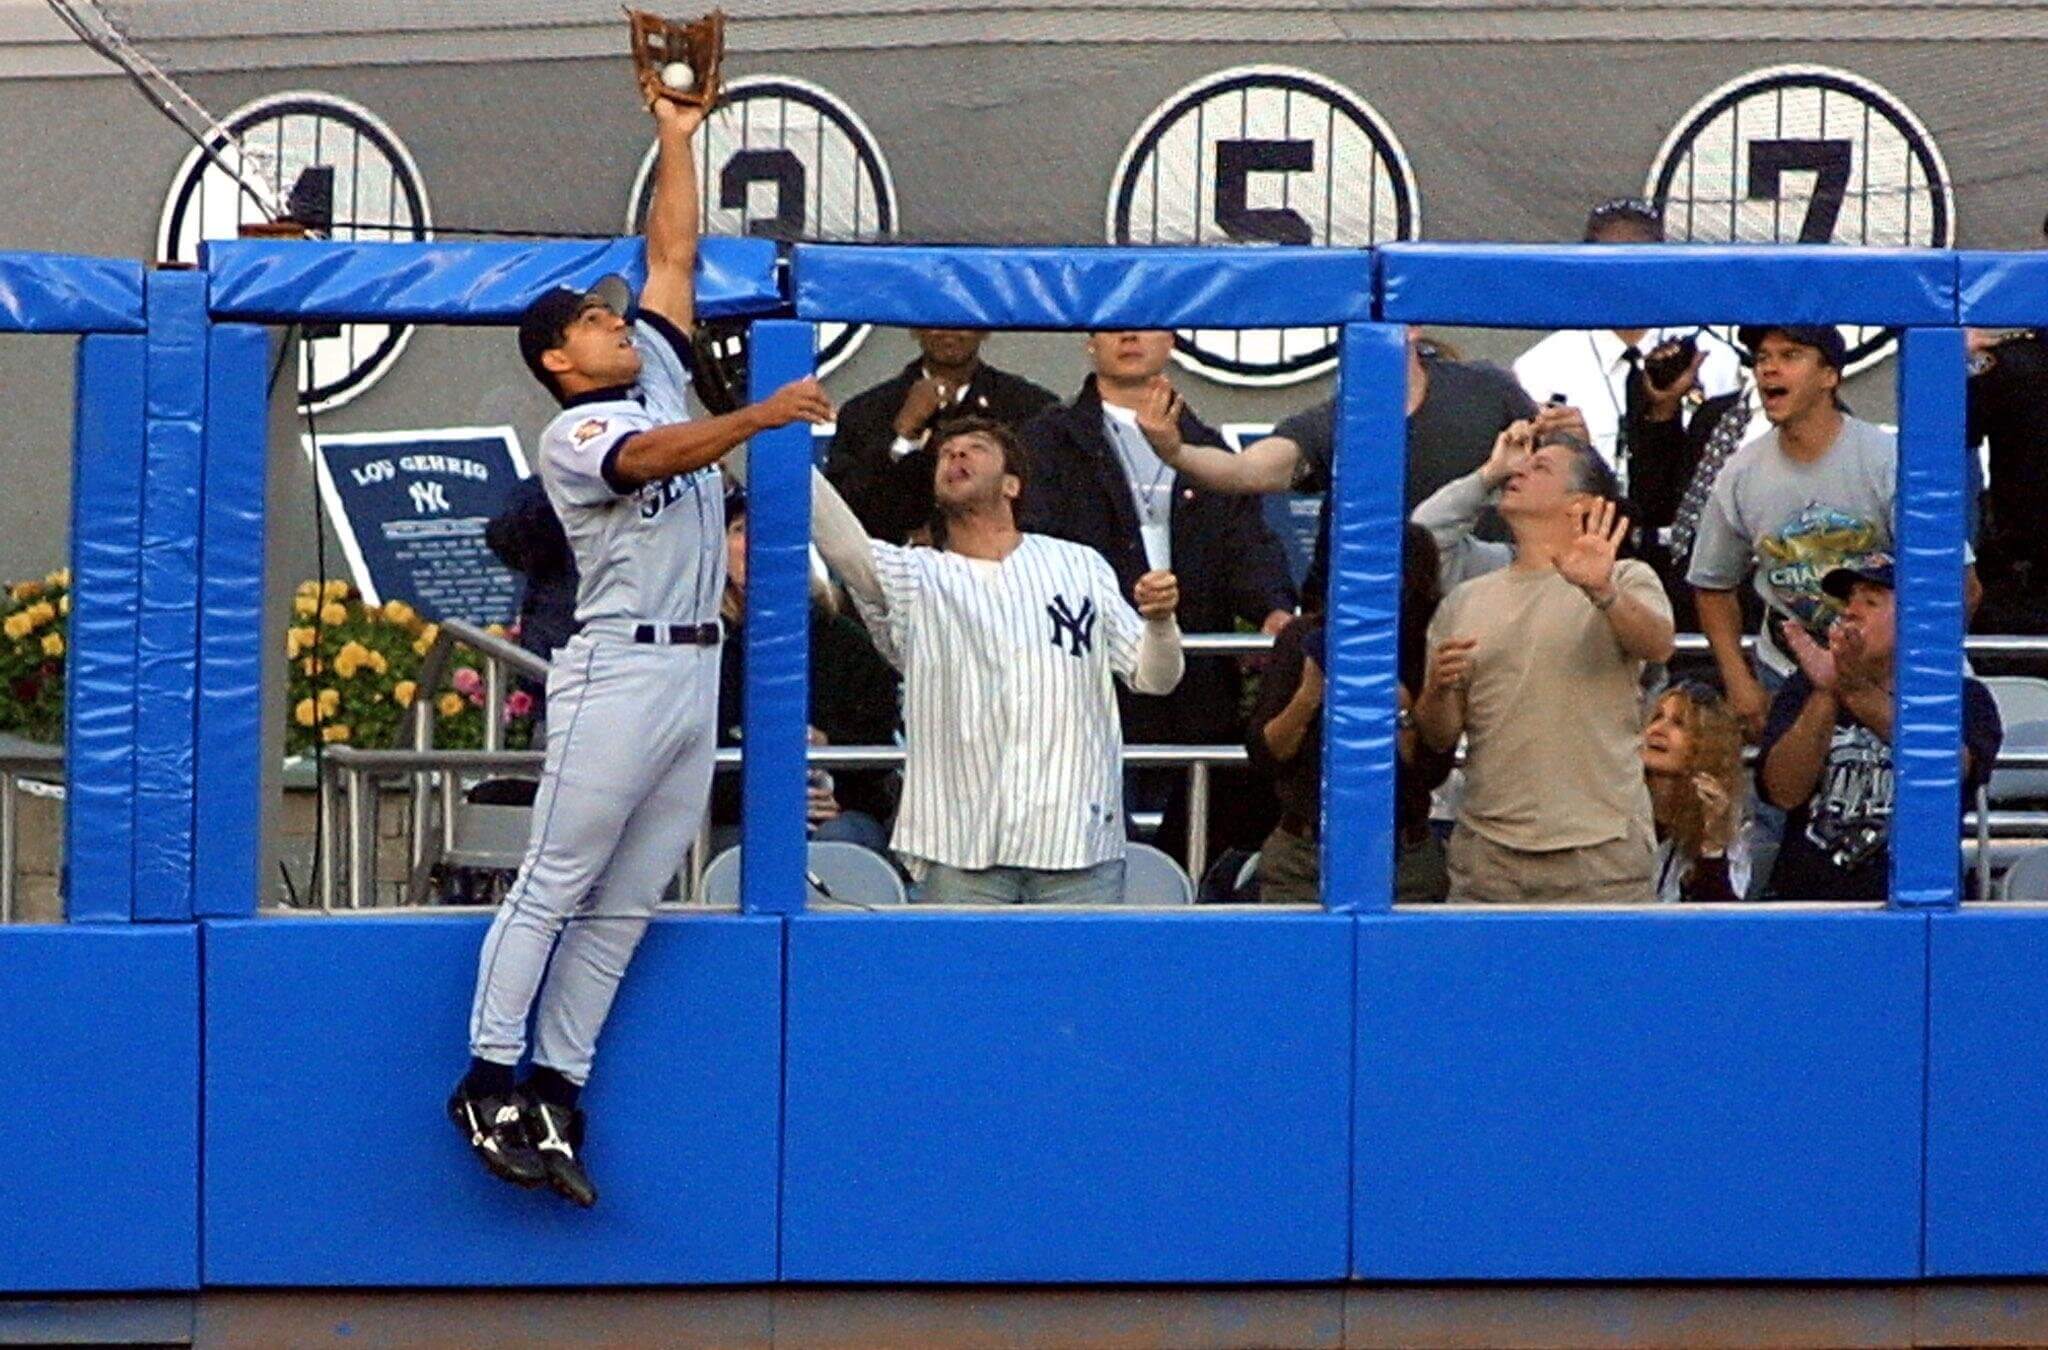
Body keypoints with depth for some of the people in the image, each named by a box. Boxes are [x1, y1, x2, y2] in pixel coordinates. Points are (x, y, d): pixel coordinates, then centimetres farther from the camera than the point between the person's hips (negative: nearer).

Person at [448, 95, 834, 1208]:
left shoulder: (658, 378, 18)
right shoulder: (572, 433, -4)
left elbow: (672, 257, 20)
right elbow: (655, 459, -23)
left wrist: (678, 141, 18)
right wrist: (763, 416, -30)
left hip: (696, 675, 8)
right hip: (618, 671, -8)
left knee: (623, 907, 6)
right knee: (552, 885, -6)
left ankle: (557, 1093, 8)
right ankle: (490, 1081, -4)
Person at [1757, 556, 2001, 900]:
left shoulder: (1965, 699, 8)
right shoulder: (1807, 688, 13)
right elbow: (1783, 793, -2)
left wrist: (1860, 693, -25)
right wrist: (1825, 694, -16)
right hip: (1805, 894, 1)